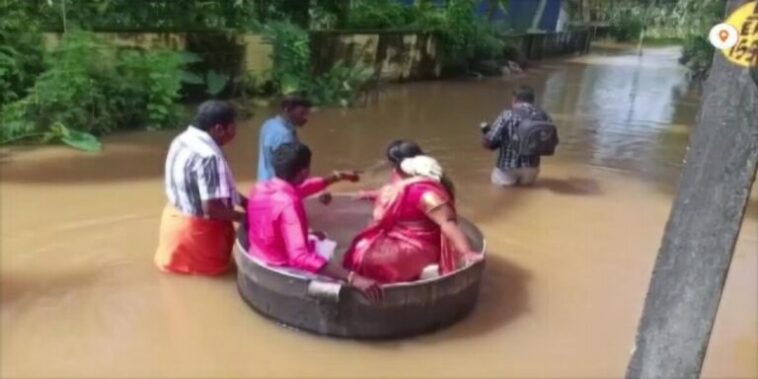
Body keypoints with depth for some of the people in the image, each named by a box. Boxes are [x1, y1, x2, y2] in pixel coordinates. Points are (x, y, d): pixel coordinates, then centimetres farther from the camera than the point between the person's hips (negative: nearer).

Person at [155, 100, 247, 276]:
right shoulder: (207, 156, -27)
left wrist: (245, 201, 5)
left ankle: (180, 256, 15)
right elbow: (211, 209, -28)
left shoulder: (184, 139, 1)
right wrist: (243, 217, -14)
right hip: (196, 229, -8)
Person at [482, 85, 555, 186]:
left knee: (497, 179, 30)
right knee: (528, 180, 36)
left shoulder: (507, 115, -16)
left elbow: (488, 143, -14)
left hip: (508, 167, -3)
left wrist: (486, 130, 7)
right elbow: (553, 141, 4)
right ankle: (523, 178, 10)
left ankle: (509, 178, 5)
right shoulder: (543, 115, -5)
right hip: (532, 167, 3)